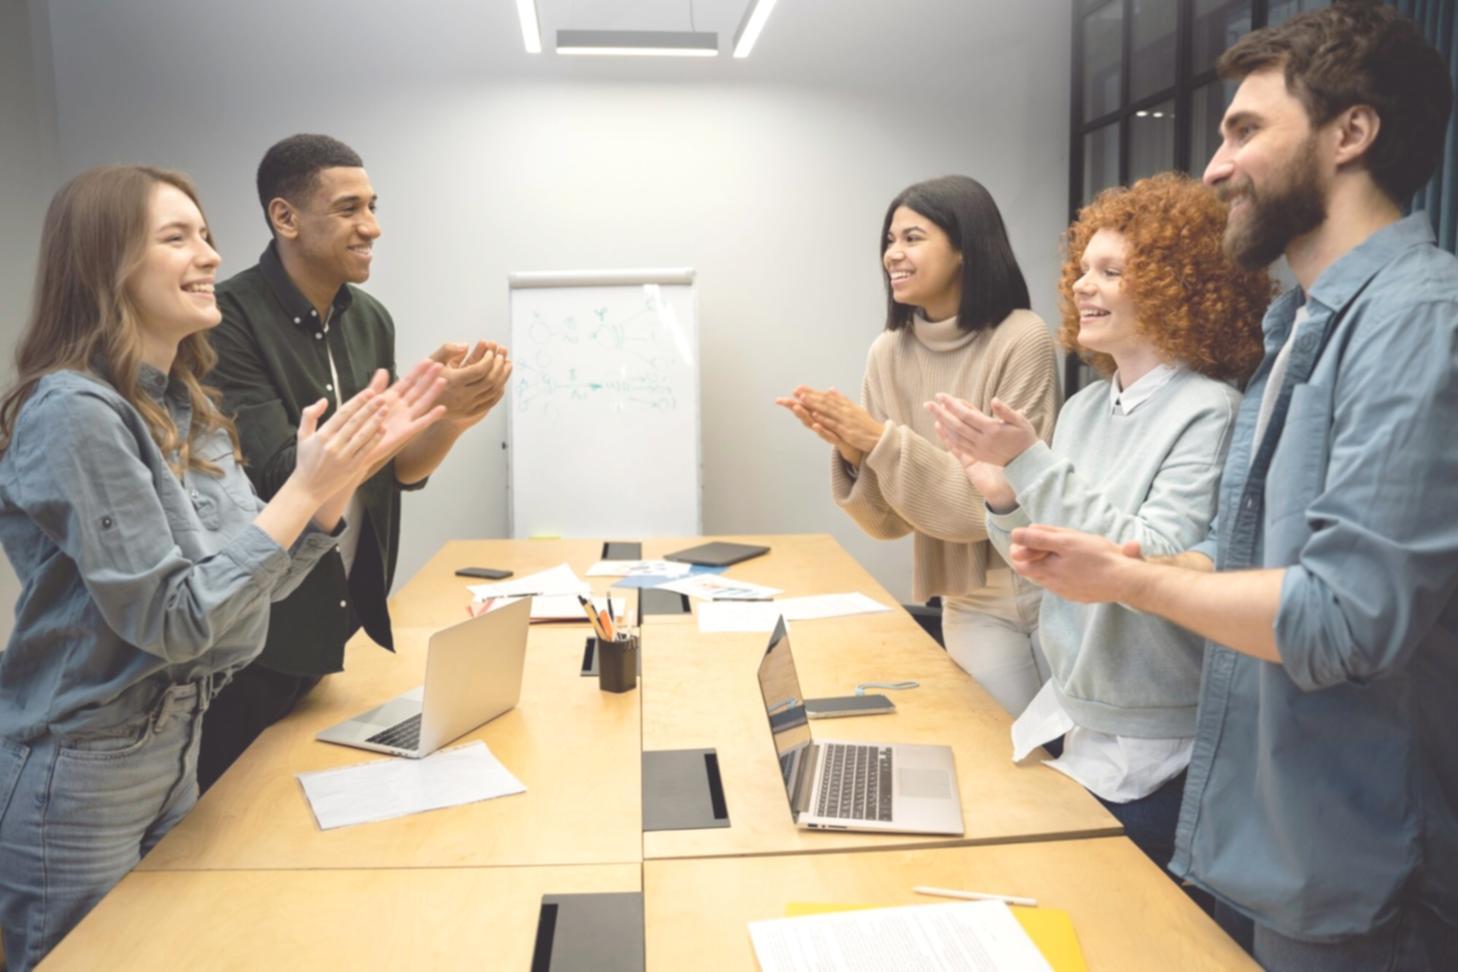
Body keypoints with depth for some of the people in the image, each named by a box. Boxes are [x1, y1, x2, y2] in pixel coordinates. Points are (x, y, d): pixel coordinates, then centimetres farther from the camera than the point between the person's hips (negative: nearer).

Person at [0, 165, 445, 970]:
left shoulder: (188, 407, 4)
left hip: (178, 741, 8)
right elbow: (172, 619, -25)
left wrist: (347, 471, -8)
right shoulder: (73, 411, -22)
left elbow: (260, 574, 4)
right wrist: (305, 487, -26)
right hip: (79, 768, -8)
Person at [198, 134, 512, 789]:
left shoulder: (371, 320, 4)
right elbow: (283, 477, -25)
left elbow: (399, 469, 5)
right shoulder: (229, 320, -17)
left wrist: (455, 416, -15)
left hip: (352, 620, 6)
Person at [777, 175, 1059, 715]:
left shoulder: (1022, 339, -16)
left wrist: (883, 442, -26)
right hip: (973, 608, 3)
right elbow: (888, 520, -2)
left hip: (1052, 594, -3)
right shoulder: (889, 353, -4)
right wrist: (851, 451, -21)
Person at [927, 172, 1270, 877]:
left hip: (1150, 758, -6)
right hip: (1066, 722, 7)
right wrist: (1005, 501, -12)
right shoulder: (1084, 408, 2)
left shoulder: (1207, 415, -19)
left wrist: (1030, 462, -31)